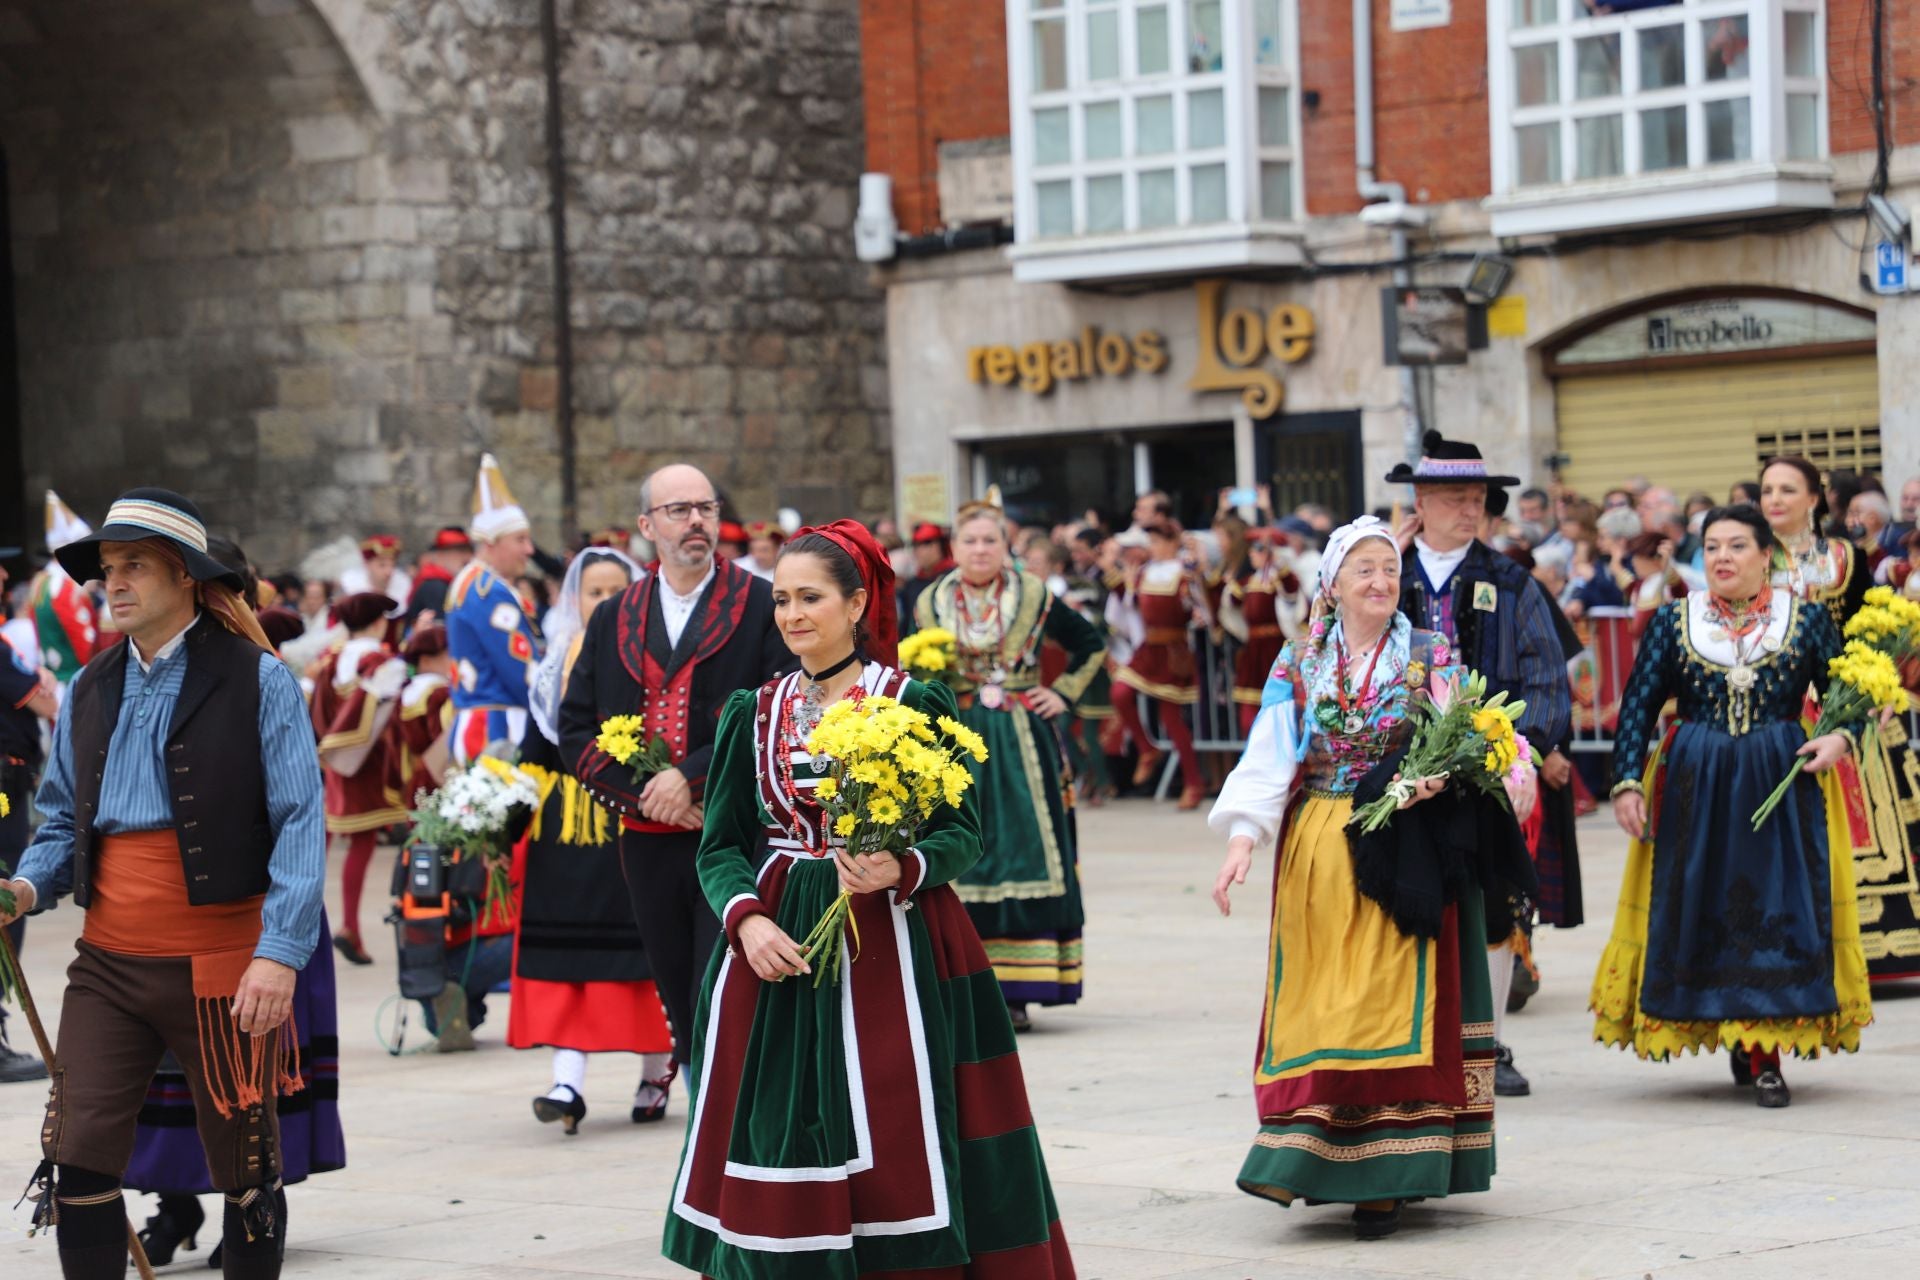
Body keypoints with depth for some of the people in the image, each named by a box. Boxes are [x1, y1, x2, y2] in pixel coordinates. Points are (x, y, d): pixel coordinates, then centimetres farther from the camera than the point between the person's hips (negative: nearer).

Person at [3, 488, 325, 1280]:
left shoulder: (257, 680, -5)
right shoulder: (89, 693, 10)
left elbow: (300, 822, -9)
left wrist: (281, 952, -19)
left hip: (223, 968, -4)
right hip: (108, 967, 4)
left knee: (244, 1169, 7)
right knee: (78, 1157, -5)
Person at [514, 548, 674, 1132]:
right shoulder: (554, 665, 11)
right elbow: (536, 749, 12)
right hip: (565, 820, 3)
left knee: (642, 949, 2)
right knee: (565, 949, -4)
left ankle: (655, 1076, 17)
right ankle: (568, 1083, -7)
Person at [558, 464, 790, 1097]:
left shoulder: (763, 606, 1)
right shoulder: (613, 619, 13)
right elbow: (575, 728, 9)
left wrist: (691, 777, -15)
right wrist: (641, 794, -6)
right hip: (651, 841, 4)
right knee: (681, 1001, 8)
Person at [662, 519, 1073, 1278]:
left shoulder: (914, 704, -1)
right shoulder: (752, 714, 9)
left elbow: (961, 833, -2)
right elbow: (720, 845, 7)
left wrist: (903, 871, -21)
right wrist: (746, 917, -12)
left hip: (892, 948, -3)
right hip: (777, 945, 3)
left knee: (896, 1151, -5)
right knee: (777, 1145, 1)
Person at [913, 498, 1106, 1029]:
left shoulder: (1034, 597, 2)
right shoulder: (931, 603, 6)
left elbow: (1090, 644, 13)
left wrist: (1064, 693, 4)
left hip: (1021, 742, -1)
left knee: (1022, 853, -4)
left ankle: (1016, 990, -2)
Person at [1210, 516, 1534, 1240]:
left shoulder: (1430, 658, 5)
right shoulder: (1299, 663, 7)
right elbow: (1268, 756, -1)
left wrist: (1435, 777, -24)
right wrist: (1242, 838, -15)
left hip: (1400, 851, -2)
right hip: (1316, 855, 2)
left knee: (1392, 999, -6)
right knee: (1317, 1008, 1)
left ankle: (1385, 1176, -4)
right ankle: (1318, 1160, 8)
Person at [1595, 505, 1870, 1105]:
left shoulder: (1807, 620, 3)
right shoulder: (1673, 622, 5)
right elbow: (1639, 705, 4)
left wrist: (1838, 737, -13)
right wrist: (1628, 782, -4)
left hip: (1782, 786, -1)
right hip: (1692, 786, 1)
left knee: (1778, 910, -5)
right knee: (1699, 911, 1)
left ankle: (1764, 1054, -1)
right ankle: (1744, 1045, 15)